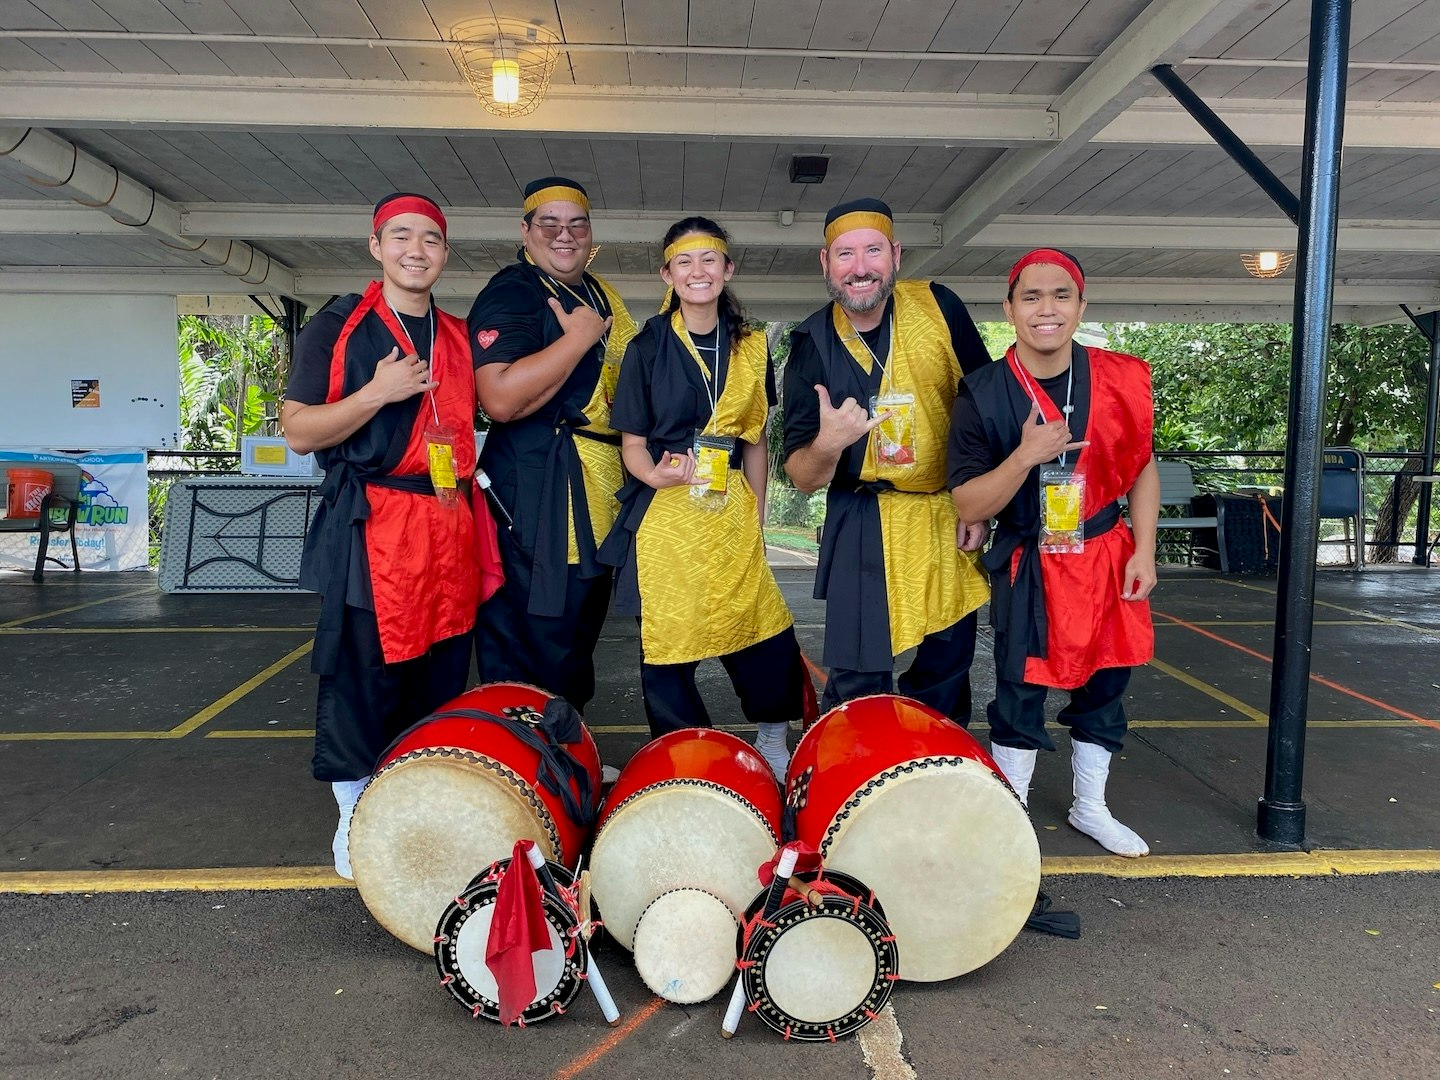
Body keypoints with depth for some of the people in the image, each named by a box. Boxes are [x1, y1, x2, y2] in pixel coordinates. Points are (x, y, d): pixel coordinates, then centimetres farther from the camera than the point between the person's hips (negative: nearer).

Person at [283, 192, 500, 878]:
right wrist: (379, 392, -14)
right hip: (369, 530, -5)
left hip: (451, 528, 5)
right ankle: (355, 820, 15)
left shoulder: (459, 336, 16)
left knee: (441, 680, 9)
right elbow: (298, 433, -4)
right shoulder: (338, 326, 1)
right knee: (361, 679, -1)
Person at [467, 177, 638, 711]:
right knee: (528, 655, -5)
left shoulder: (603, 297, 16)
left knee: (580, 639, 18)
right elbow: (501, 399, -27)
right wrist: (578, 337, -20)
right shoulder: (510, 294, -11)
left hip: (599, 497, 9)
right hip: (536, 496, -9)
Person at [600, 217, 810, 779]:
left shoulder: (751, 349, 10)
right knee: (669, 651, 1)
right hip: (666, 516, -3)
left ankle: (773, 754, 23)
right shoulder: (648, 348, 1)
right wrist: (655, 474, -21)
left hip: (732, 516, 3)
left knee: (770, 643, -1)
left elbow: (756, 442, 14)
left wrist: (756, 520, 10)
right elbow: (632, 444, 1)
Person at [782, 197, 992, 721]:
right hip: (864, 530, -2)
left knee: (947, 668, 13)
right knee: (860, 680, -3)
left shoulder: (939, 306, -6)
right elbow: (802, 477, -8)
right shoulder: (812, 345, -8)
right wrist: (827, 444, -30)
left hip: (949, 520, 2)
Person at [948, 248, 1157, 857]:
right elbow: (968, 505, -14)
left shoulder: (1120, 379, -5)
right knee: (1021, 694, 5)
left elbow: (1143, 468, 7)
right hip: (1027, 570, -3)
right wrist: (1026, 456, -28)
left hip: (1106, 560, 3)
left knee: (1104, 685, 14)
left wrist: (1144, 551, -1)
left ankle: (1091, 808, 35)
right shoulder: (983, 396, -13)